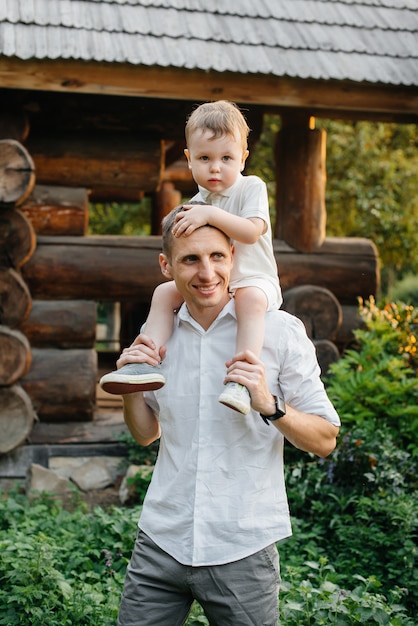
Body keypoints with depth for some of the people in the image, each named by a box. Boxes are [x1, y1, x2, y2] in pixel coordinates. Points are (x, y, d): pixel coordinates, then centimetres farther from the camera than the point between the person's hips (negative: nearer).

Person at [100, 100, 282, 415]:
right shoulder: (197, 202, 8)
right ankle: (151, 364, -15)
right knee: (164, 292, -5)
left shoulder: (251, 187, -9)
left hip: (254, 280, -6)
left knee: (250, 298, -38)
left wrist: (210, 214, -32)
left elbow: (251, 232, -27)